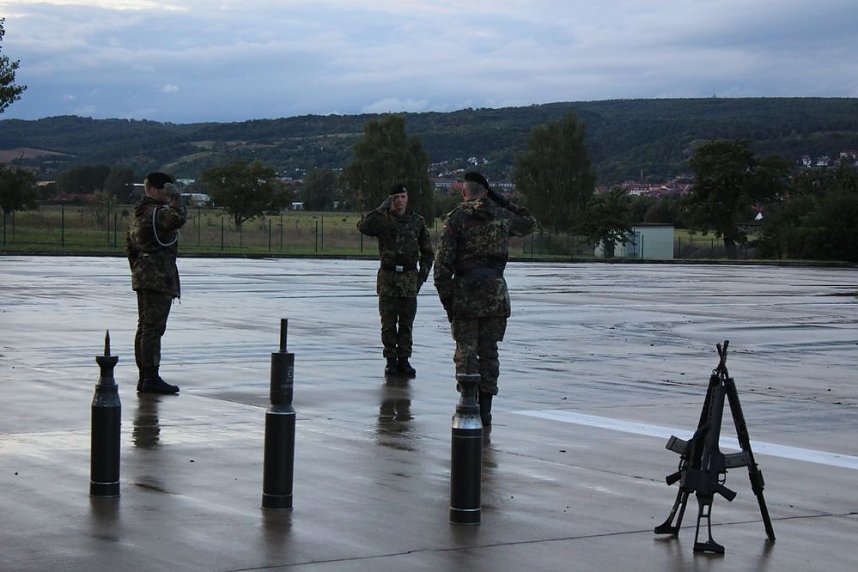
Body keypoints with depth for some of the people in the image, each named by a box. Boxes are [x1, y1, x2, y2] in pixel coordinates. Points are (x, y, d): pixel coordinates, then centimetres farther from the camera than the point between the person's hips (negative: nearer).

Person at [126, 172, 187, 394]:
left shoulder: (138, 213, 17)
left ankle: (144, 376, 17)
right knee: (154, 327, -9)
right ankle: (151, 378, -9)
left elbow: (129, 246, 22)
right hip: (159, 276, -10)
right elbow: (178, 218, -33)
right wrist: (175, 197, -18)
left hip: (142, 275, 10)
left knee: (144, 326, 13)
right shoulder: (157, 213, -13)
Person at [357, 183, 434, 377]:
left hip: (410, 278, 1)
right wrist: (382, 208, -19)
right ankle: (391, 360, 8)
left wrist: (422, 275, 5)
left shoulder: (417, 221, 8)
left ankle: (403, 360, 10)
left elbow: (427, 251, 14)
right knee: (388, 323, 1)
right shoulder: (383, 220, 1)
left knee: (406, 323, 4)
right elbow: (363, 226, -20)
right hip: (387, 277, -1)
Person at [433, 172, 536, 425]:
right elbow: (529, 223, 29)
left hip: (466, 293, -2)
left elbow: (443, 262, -8)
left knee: (466, 352, 3)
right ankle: (485, 410, 9)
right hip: (496, 293, 3)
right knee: (489, 352, 9)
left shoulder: (456, 218, -3)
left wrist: (446, 299, -2)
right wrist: (499, 200, 24)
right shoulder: (502, 216, 6)